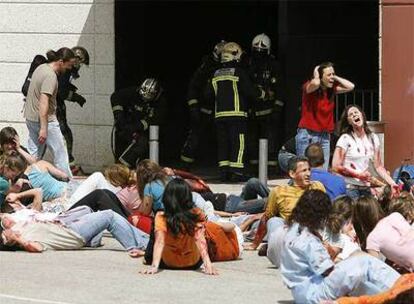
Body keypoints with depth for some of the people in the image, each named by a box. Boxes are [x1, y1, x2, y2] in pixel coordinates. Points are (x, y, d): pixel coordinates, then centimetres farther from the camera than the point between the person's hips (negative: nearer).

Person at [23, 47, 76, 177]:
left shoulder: (41, 68, 9)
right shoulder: (50, 76, -20)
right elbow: (43, 102, -26)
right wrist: (43, 128, -27)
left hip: (30, 118, 9)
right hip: (45, 118, -9)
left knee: (34, 154, 12)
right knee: (60, 153, 1)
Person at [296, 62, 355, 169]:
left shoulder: (332, 90, 10)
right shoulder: (309, 87, -8)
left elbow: (350, 86, 4)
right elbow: (315, 83, -31)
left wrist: (335, 77, 3)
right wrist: (316, 76, -10)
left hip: (325, 136, 5)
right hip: (308, 134, -5)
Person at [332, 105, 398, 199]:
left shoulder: (373, 138, 10)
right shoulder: (345, 139, -5)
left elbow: (378, 166, 11)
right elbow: (336, 167, -9)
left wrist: (392, 183, 0)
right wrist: (358, 174, -14)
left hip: (366, 188, 4)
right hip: (350, 188, -4)